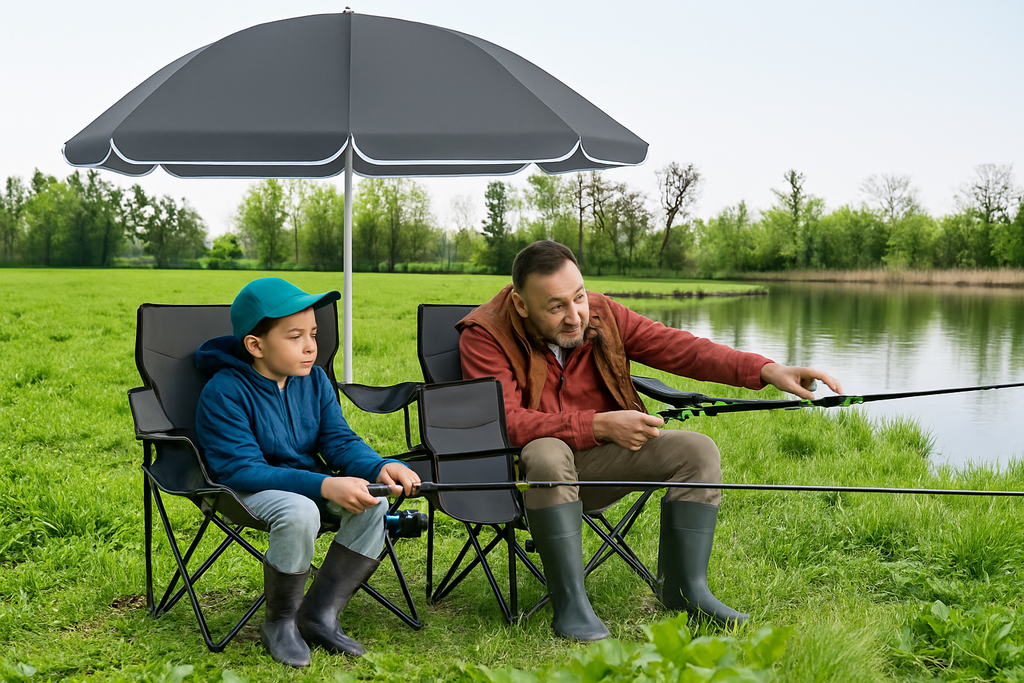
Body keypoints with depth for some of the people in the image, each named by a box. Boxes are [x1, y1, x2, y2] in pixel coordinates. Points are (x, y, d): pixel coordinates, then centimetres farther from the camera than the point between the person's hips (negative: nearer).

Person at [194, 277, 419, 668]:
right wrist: (325, 486, -37)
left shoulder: (315, 380, 3)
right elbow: (240, 469, -25)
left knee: (372, 502, -21)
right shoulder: (223, 392, -18)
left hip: (309, 479, 6)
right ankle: (280, 622, -10)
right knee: (299, 513, -38)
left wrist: (380, 468, -25)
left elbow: (340, 441, 0)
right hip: (246, 489, -6)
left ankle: (319, 614, -6)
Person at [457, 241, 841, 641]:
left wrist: (767, 371, -20)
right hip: (523, 469, -5)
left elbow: (677, 347, -7)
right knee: (548, 455, -39)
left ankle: (685, 588, -7)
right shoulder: (484, 335, -15)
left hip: (599, 460, 5)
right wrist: (600, 425, -29)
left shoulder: (602, 315, -1)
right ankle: (570, 607, -30)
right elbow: (504, 421, -25)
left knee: (696, 450, -11)